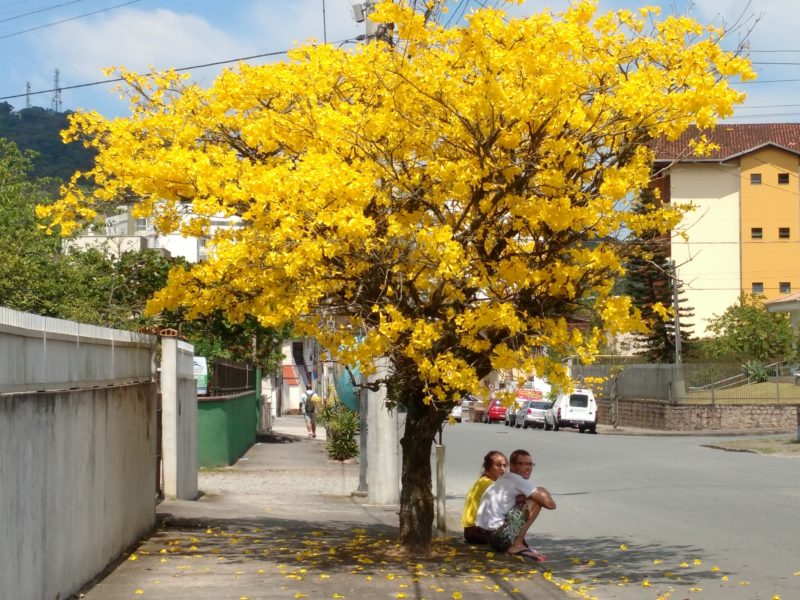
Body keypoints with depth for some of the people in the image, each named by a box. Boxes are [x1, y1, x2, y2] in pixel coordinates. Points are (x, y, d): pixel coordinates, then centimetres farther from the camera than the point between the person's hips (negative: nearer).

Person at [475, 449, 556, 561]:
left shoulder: (504, 480, 21)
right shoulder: (517, 480, -7)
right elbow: (550, 504, -10)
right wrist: (543, 493, 11)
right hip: (500, 537, -10)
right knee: (536, 500, -8)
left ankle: (517, 544, 10)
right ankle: (517, 545, -7)